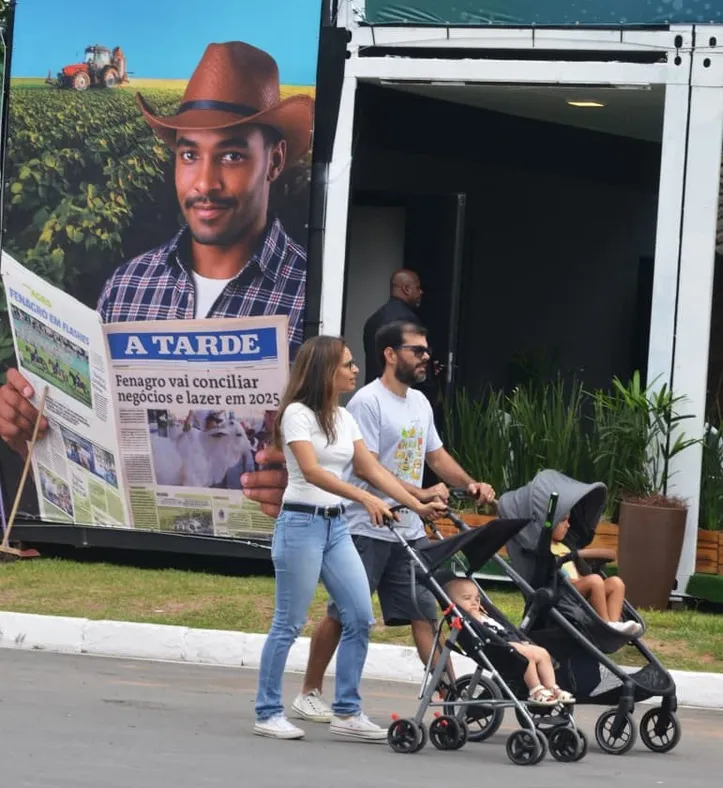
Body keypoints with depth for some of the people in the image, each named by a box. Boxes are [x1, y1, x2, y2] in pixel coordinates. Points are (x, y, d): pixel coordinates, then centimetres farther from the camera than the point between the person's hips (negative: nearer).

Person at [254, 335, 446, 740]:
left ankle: (348, 711, 9)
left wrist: (418, 504, 1)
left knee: (360, 617, 1)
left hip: (336, 526, 8)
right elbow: (311, 471, -23)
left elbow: (373, 470, 12)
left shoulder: (344, 418, 13)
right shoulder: (298, 413, -11)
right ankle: (268, 713, 7)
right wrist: (366, 498, -34)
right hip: (302, 523, -7)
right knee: (289, 624, -3)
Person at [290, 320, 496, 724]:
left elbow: (435, 454, 20)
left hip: (409, 531, 7)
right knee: (342, 615, 1)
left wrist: (470, 484, 2)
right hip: (368, 530, -7)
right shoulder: (368, 402, -13)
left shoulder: (420, 402, 13)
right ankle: (310, 694, 12)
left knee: (426, 612, 3)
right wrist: (421, 494, -26)